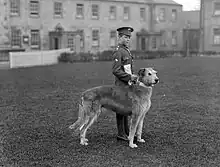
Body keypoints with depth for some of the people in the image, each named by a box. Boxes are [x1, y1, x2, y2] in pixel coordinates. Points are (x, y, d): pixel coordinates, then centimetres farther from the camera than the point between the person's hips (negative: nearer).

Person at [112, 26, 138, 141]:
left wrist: (133, 76, 12)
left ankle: (127, 131, 23)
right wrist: (130, 77, -21)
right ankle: (121, 134, 5)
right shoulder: (118, 52, -14)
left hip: (128, 84, 9)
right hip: (122, 85, -9)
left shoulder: (126, 50, 15)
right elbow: (116, 71, -20)